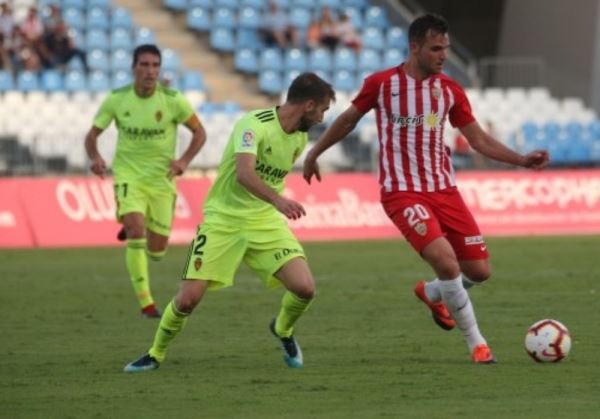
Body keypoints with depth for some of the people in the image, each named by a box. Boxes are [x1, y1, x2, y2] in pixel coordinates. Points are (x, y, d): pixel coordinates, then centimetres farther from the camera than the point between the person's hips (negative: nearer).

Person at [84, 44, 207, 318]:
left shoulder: (173, 100, -9)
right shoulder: (116, 99, -7)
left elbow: (199, 133, 1)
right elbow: (92, 134, 2)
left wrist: (184, 160, -16)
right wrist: (95, 157, -19)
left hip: (162, 180, 1)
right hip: (128, 176, -1)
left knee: (157, 251, 5)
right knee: (136, 229, -25)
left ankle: (131, 230, 43)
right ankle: (145, 301, -20)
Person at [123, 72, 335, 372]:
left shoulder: (300, 138, 3)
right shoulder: (255, 124, -21)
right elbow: (244, 173, -38)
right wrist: (278, 200, -51)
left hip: (265, 220, 5)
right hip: (223, 219, -5)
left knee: (304, 288, -15)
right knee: (188, 298, -10)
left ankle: (283, 330, 19)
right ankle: (156, 354, 17)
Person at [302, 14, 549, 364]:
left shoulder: (450, 90, 4)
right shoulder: (381, 84, -6)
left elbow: (479, 139, 7)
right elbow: (349, 119, 11)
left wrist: (523, 160, -5)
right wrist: (315, 153, 18)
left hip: (444, 189, 5)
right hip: (402, 192, -5)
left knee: (479, 271, 1)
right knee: (447, 262, -23)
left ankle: (432, 293, 35)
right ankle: (477, 344, -7)